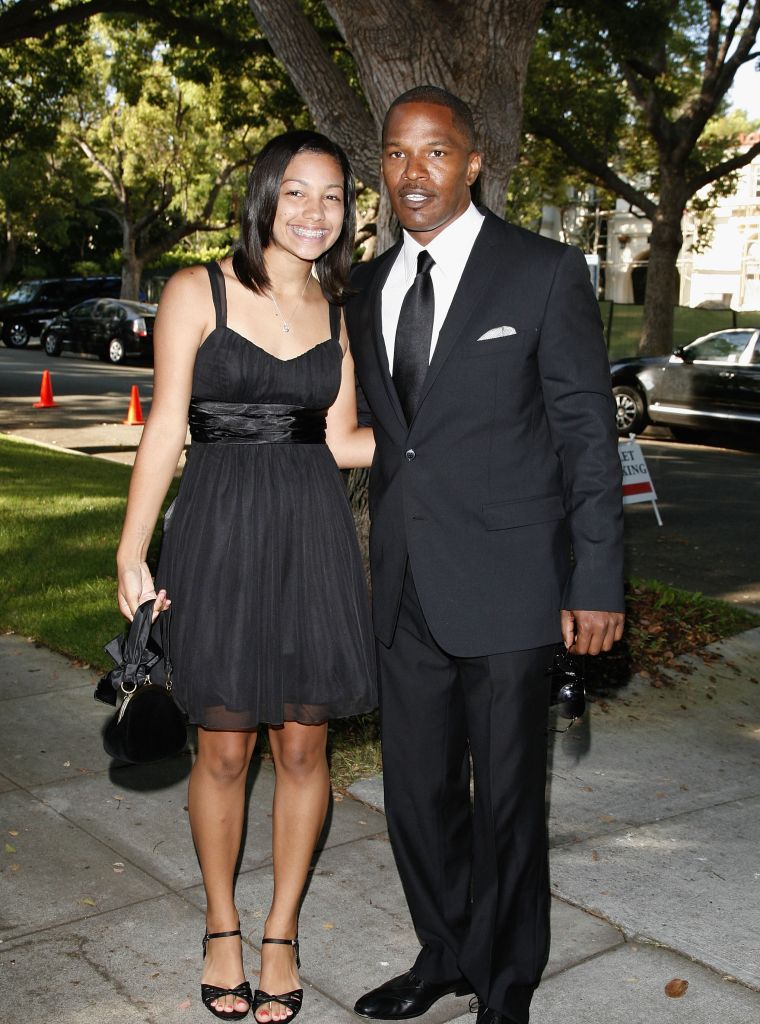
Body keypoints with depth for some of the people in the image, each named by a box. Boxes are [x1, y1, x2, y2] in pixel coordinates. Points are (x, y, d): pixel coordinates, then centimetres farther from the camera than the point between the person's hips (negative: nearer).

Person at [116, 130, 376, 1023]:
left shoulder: (339, 313, 10)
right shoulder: (197, 293, -1)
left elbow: (341, 439, 11)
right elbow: (165, 427, -3)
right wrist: (131, 554, -6)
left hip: (314, 536, 3)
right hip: (220, 535, -3)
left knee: (302, 748, 8)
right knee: (224, 749, 6)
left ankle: (281, 932, 27)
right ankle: (221, 926, 30)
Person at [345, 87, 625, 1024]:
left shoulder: (546, 273, -5)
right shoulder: (369, 285, 11)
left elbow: (587, 433, -6)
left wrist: (596, 584, -10)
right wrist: (383, 554, 14)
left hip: (506, 586, -5)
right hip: (405, 589, 5)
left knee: (507, 797, 9)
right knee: (417, 790, 15)